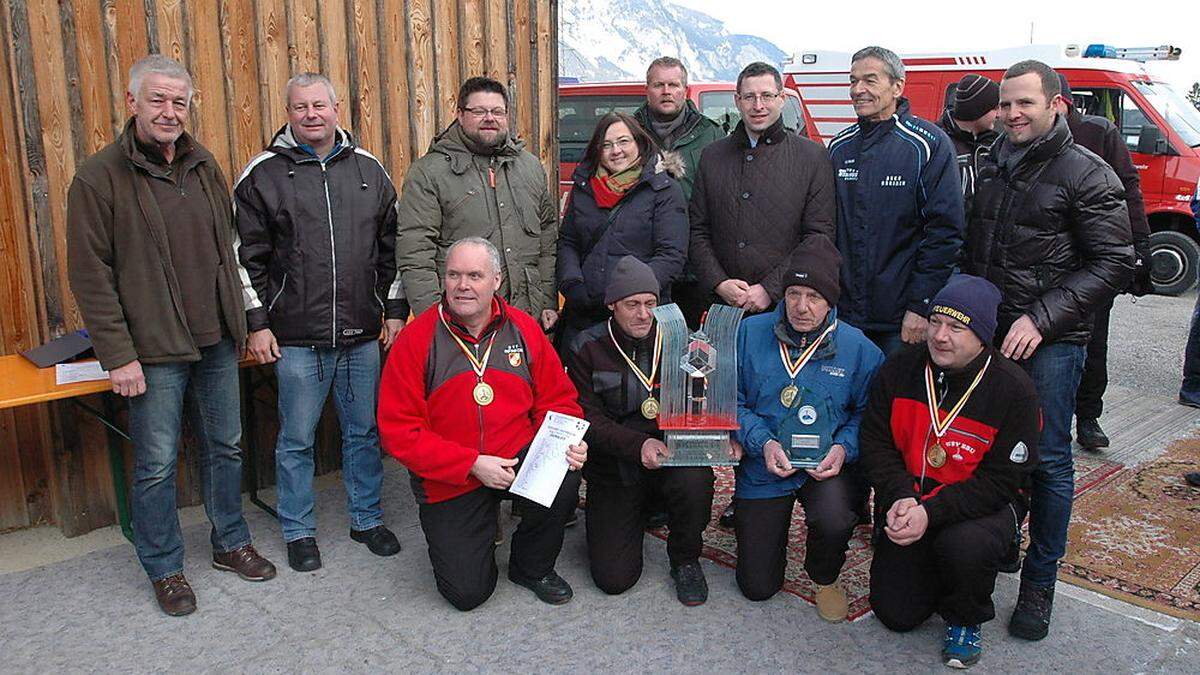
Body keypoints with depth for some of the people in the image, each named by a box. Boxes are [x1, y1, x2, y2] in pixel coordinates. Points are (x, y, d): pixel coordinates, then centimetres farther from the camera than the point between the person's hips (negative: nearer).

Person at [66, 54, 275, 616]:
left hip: (216, 343, 5)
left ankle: (231, 543, 33)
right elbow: (89, 275, -10)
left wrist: (237, 321, 11)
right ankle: (164, 569, 22)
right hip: (153, 351, -5)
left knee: (225, 448, 15)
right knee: (156, 465, 5)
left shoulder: (204, 167, 9)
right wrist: (118, 355, -14)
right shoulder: (99, 178, -8)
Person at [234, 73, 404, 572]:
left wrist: (394, 311, 9)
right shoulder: (264, 174, 0)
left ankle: (367, 518, 30)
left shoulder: (369, 170, 8)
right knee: (297, 440, 8)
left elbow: (392, 247, 13)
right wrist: (257, 323, -4)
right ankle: (298, 531, 25)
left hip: (362, 334, 3)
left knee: (365, 433, 13)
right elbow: (247, 257, 0)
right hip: (296, 338, -2)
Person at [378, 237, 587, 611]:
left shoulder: (523, 328, -1)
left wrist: (567, 442, -16)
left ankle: (532, 566, 2)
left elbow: (557, 398, 6)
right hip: (448, 482, -1)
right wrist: (473, 464, -21)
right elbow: (400, 431, -13)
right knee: (467, 593, -5)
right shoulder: (417, 338, -11)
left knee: (565, 480, -29)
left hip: (519, 458, 2)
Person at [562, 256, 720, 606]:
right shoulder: (587, 349, -3)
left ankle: (685, 560, -4)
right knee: (614, 578, -9)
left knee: (695, 479, -36)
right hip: (613, 467, 0)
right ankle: (641, 512, 25)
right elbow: (588, 420, -9)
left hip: (672, 456, 1)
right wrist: (638, 445, -25)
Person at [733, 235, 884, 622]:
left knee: (834, 521, -36)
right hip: (763, 466, 1)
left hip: (827, 464, 0)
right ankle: (771, 519, 40)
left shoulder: (857, 347, -7)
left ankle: (825, 579, 3)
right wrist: (763, 442, -19)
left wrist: (843, 448, -18)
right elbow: (733, 402, -4)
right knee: (757, 587, 4)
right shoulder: (751, 333, -7)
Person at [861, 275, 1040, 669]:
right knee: (895, 614, -1)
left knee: (964, 546, -38)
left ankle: (965, 620, -3)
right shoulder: (901, 368, -6)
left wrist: (932, 512, -29)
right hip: (909, 499, 3)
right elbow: (875, 441, -3)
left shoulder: (1013, 389, -17)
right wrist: (900, 497, -20)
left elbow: (1000, 482, -18)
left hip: (984, 503, -3)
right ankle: (935, 574, 33)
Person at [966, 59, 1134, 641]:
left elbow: (1114, 264, -9)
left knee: (1048, 459, 1)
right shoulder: (993, 168, 14)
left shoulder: (1086, 174, -6)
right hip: (987, 332, 5)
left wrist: (1042, 319, -17)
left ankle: (1039, 581, 13)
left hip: (1050, 342, -5)